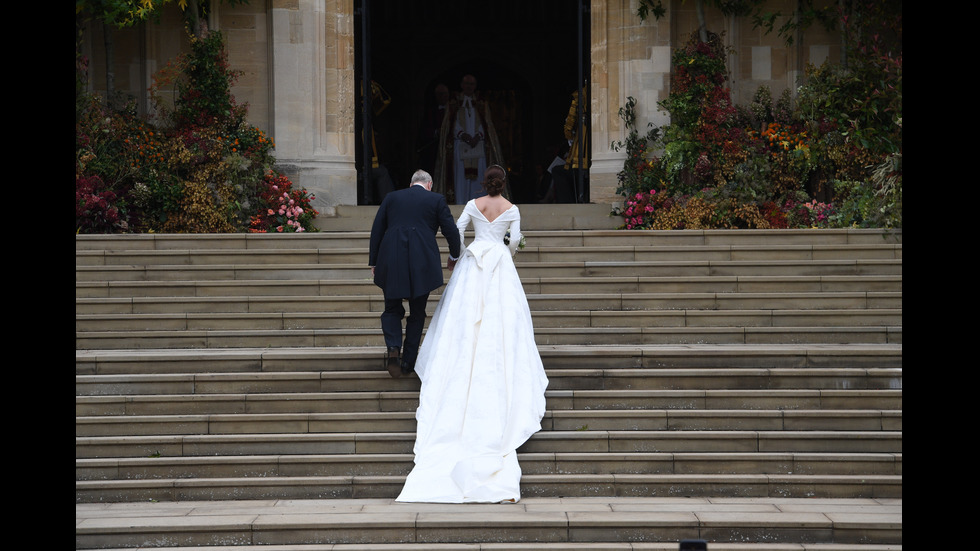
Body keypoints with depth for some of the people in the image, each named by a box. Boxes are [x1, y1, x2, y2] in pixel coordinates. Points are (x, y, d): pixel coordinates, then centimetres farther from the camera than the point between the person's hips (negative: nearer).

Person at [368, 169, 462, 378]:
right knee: (417, 313, 12)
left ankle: (393, 347, -11)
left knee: (392, 309, 14)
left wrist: (373, 262, 14)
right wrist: (454, 256, 22)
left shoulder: (391, 197, 13)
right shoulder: (436, 200, 7)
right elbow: (451, 231, 4)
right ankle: (408, 362, 10)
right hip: (422, 265, -1)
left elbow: (376, 230, 10)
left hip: (391, 263, 1)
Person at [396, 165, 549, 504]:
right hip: (500, 264, -1)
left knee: (466, 316, 6)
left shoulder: (473, 205, 0)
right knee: (500, 316, 3)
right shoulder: (512, 209, -2)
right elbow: (515, 239, -4)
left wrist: (454, 256, 16)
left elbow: (456, 230, 0)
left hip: (473, 262, 1)